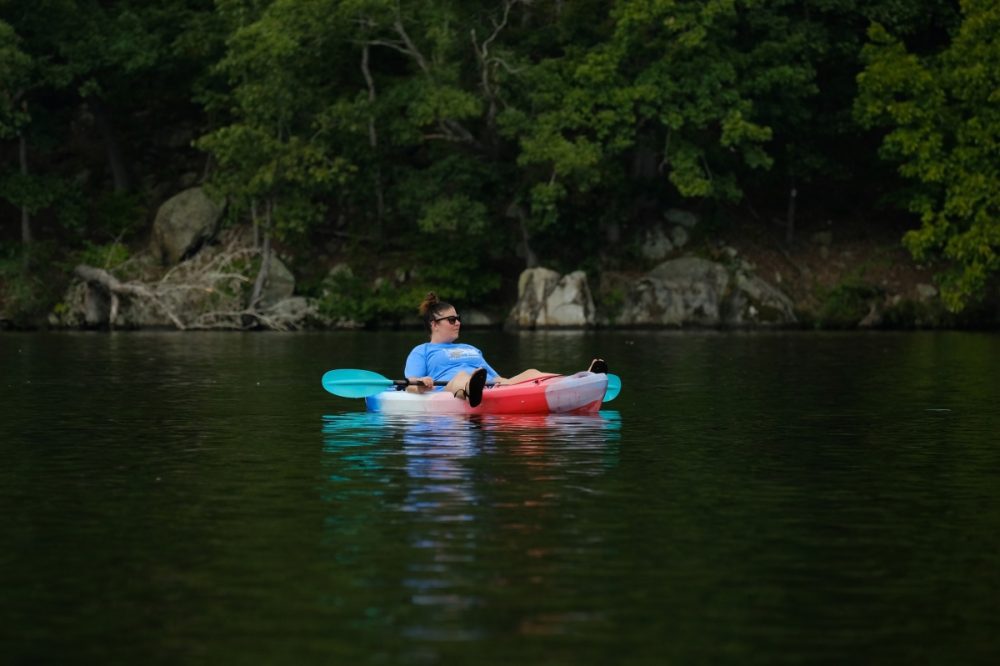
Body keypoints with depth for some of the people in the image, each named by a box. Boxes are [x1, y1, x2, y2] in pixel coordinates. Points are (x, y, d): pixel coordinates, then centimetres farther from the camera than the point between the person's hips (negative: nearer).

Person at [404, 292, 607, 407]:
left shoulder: (472, 350, 40)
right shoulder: (421, 352, 21)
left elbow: (496, 378, 34)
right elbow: (410, 387, 6)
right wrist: (421, 384, -18)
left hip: (491, 390, 6)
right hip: (447, 392, -5)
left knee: (531, 373, -19)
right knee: (461, 376, -41)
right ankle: (472, 392, -80)